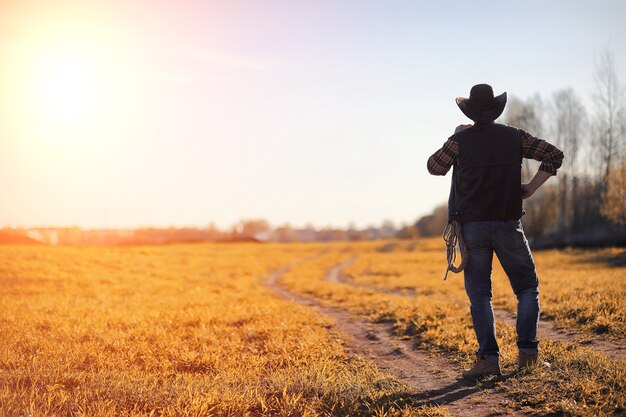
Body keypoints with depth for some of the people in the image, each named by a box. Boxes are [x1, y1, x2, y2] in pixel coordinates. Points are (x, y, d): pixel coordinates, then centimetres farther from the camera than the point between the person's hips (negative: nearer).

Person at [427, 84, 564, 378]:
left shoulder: (461, 139, -4)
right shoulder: (514, 137, 3)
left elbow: (435, 167, 8)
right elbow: (554, 155, 2)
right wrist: (530, 189, 4)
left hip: (471, 226, -1)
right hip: (508, 224, 1)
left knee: (479, 294, 5)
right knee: (527, 287, 13)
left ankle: (489, 358, -2)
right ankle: (527, 348, 2)